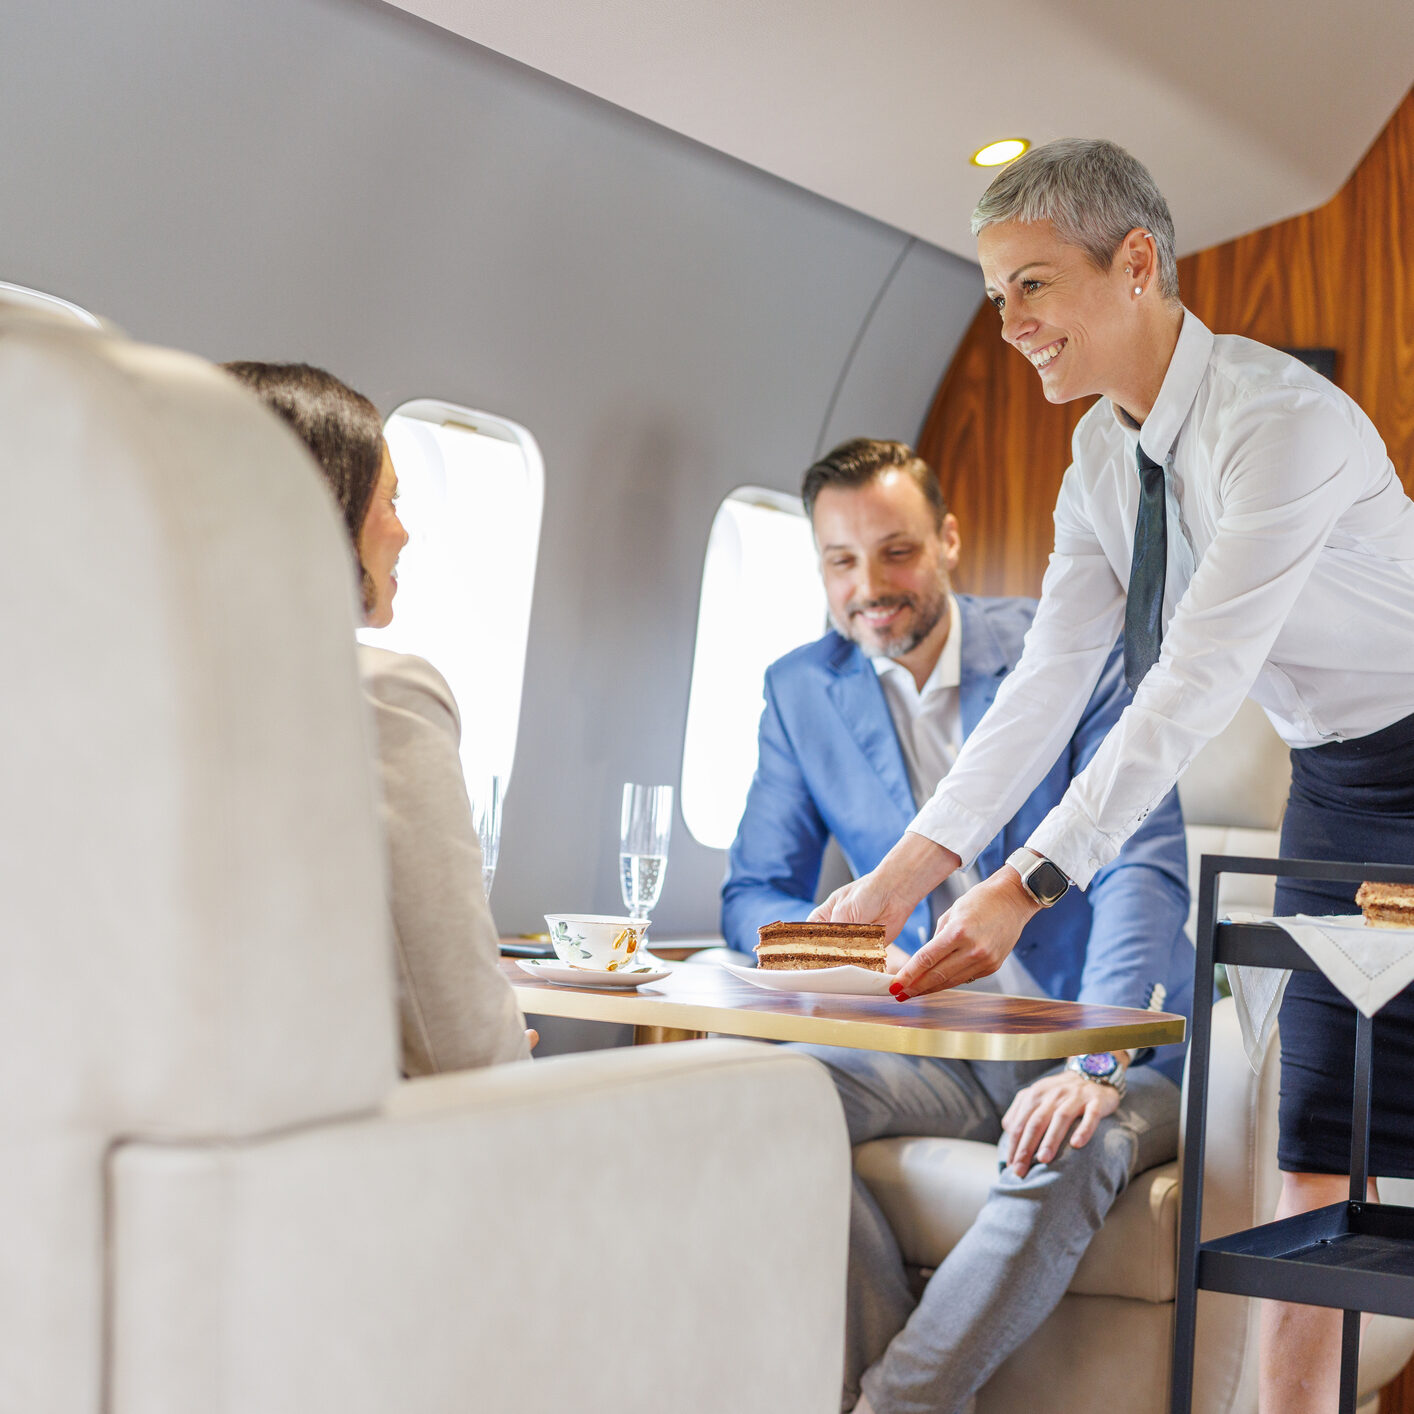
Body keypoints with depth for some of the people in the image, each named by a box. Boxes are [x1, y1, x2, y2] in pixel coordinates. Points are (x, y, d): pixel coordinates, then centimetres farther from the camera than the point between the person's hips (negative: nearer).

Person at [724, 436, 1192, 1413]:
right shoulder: (801, 692, 6)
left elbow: (1144, 867, -15)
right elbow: (755, 892, 10)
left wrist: (1098, 1066, -30)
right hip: (937, 1054, 3)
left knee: (1074, 1150, -37)